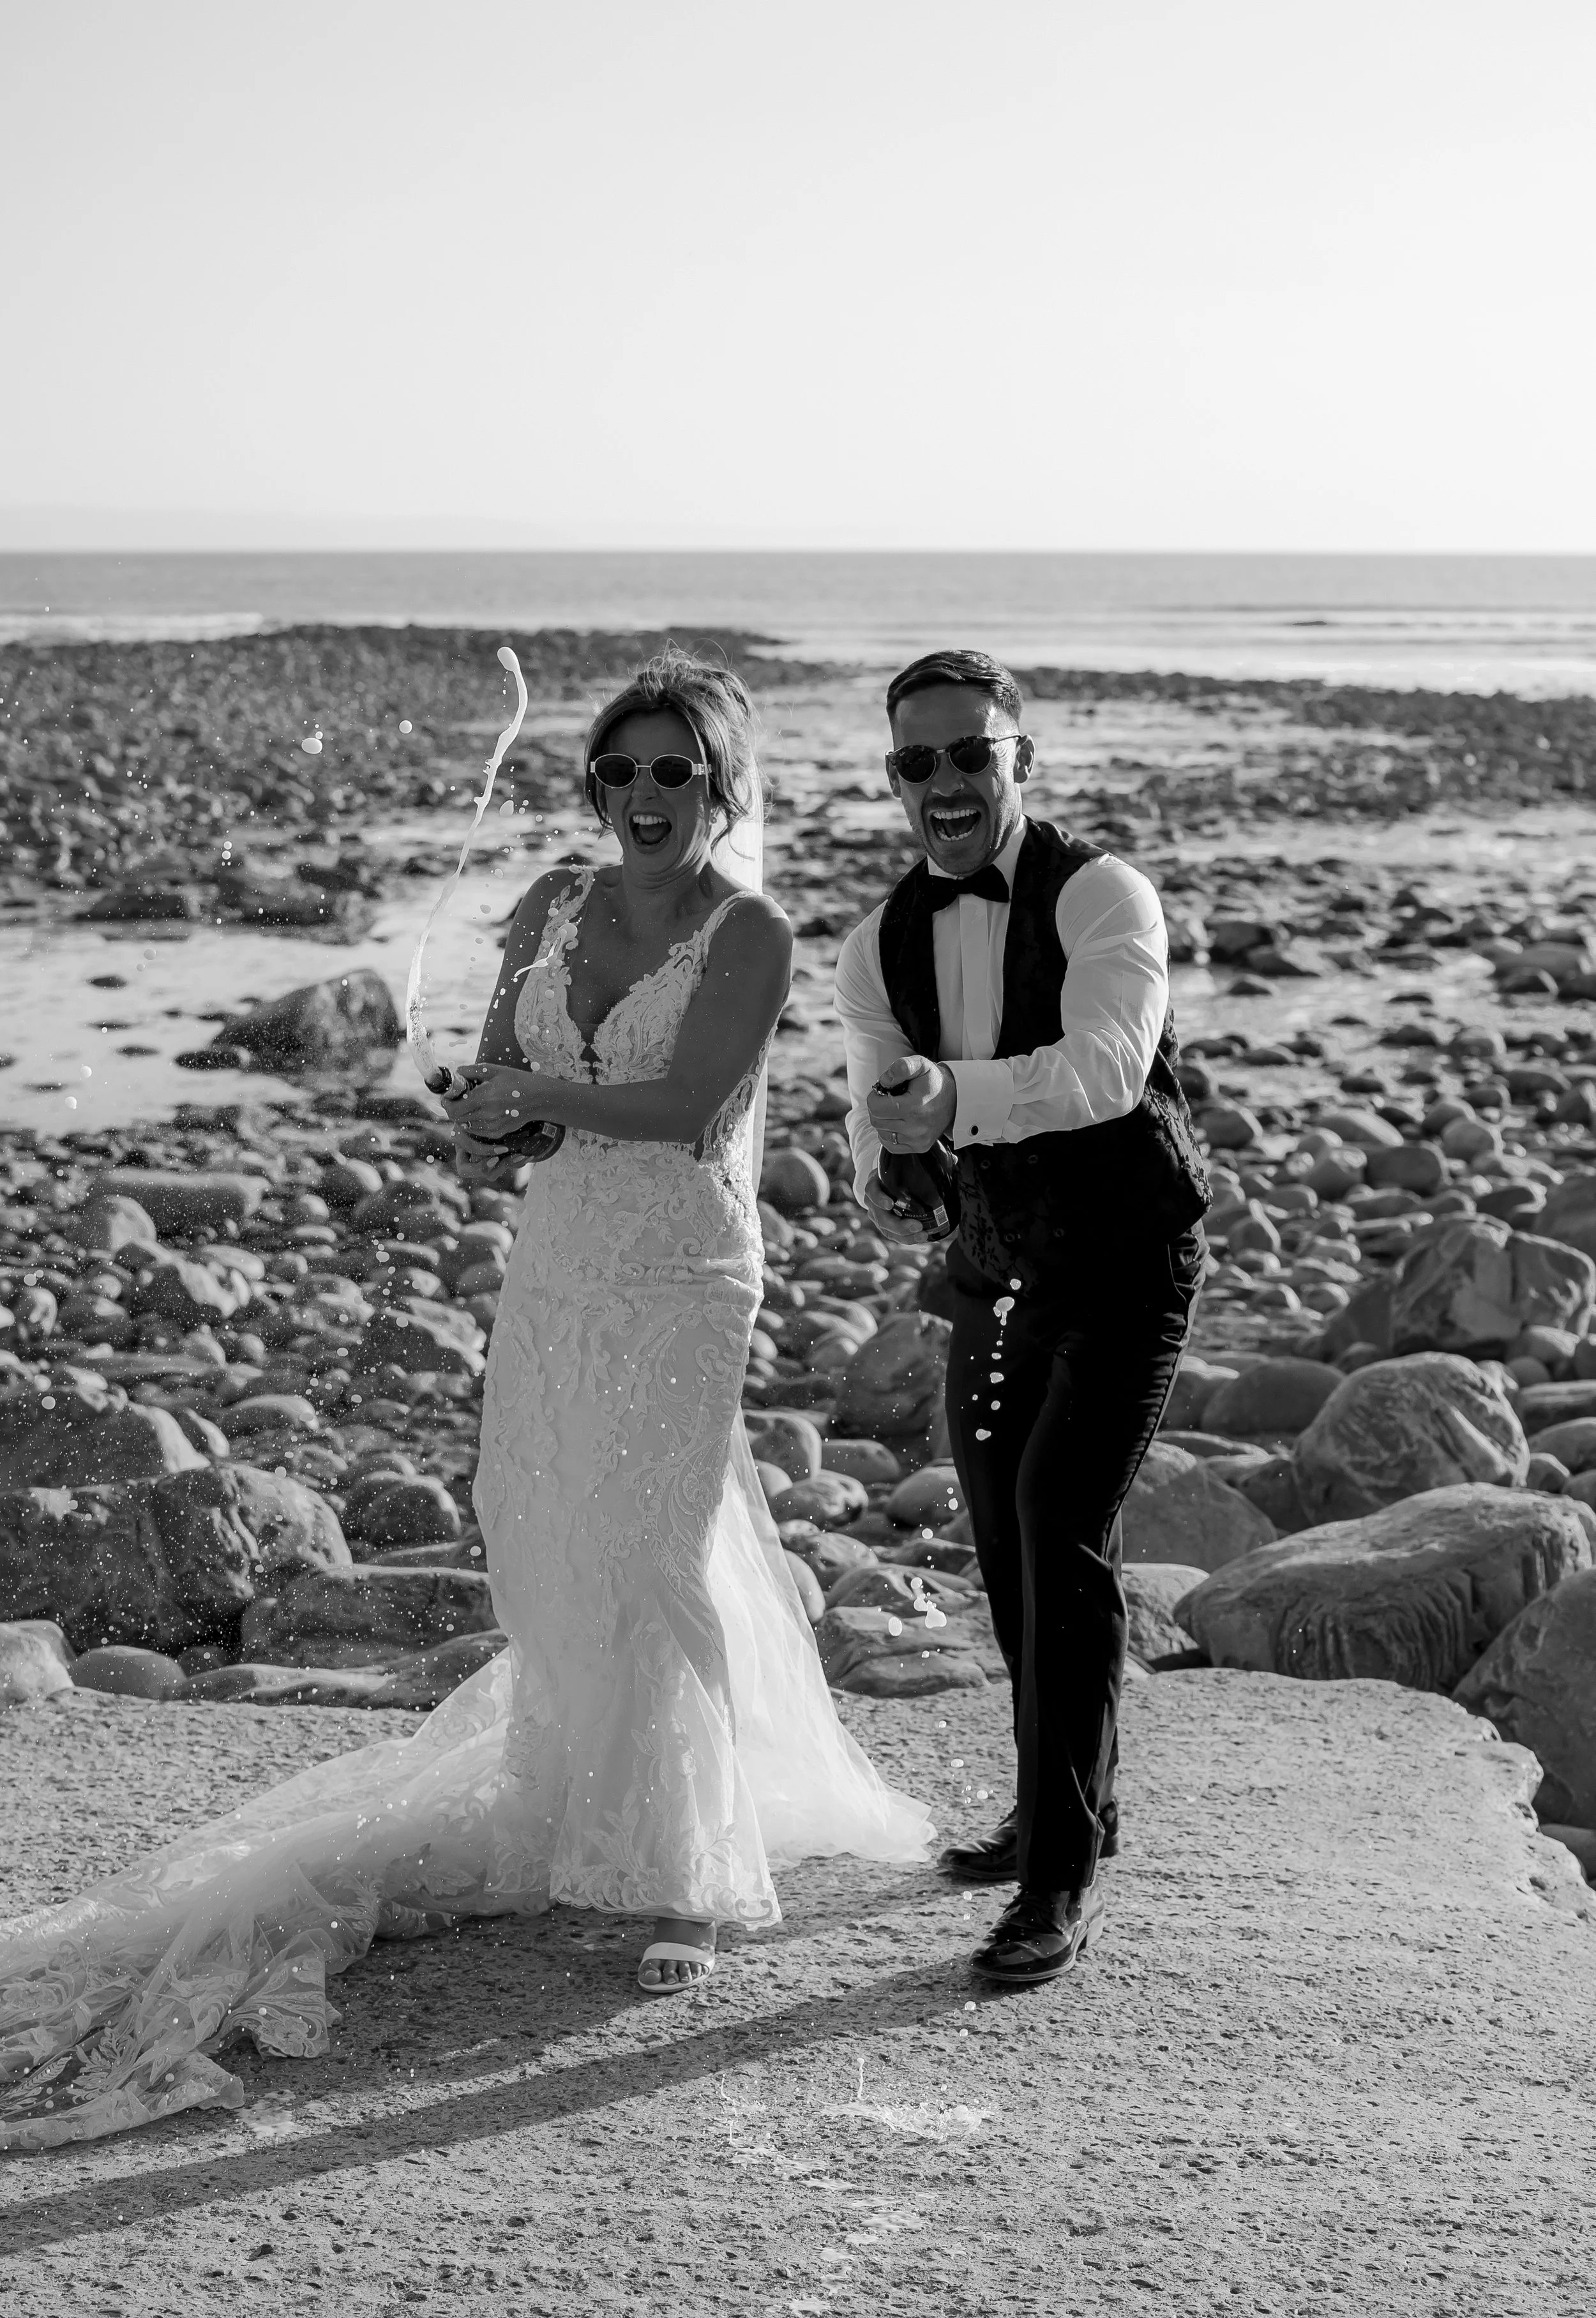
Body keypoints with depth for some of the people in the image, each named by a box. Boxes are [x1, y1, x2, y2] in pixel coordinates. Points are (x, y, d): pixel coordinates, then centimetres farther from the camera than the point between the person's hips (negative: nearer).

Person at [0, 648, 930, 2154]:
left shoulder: (748, 933, -10)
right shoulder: (556, 905, 8)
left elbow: (688, 1103, -21)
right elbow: (493, 1073, 9)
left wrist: (540, 1098, -14)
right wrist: (482, 1125, -12)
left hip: (681, 1278, -6)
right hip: (554, 1266, 6)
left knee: (652, 1564, -6)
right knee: (551, 1550, 11)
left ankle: (687, 1886, 3)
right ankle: (585, 1812, 29)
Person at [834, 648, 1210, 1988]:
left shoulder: (1102, 897, -17)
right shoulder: (880, 949, 1)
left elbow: (1106, 1065, -32)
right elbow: (878, 1092, 6)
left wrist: (956, 1095, -47)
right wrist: (881, 1174, -17)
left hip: (1126, 1267, -7)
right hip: (998, 1274, 7)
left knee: (1063, 1528, -19)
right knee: (1007, 1546, 16)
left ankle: (1063, 1880, -13)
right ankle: (1071, 1810, 37)